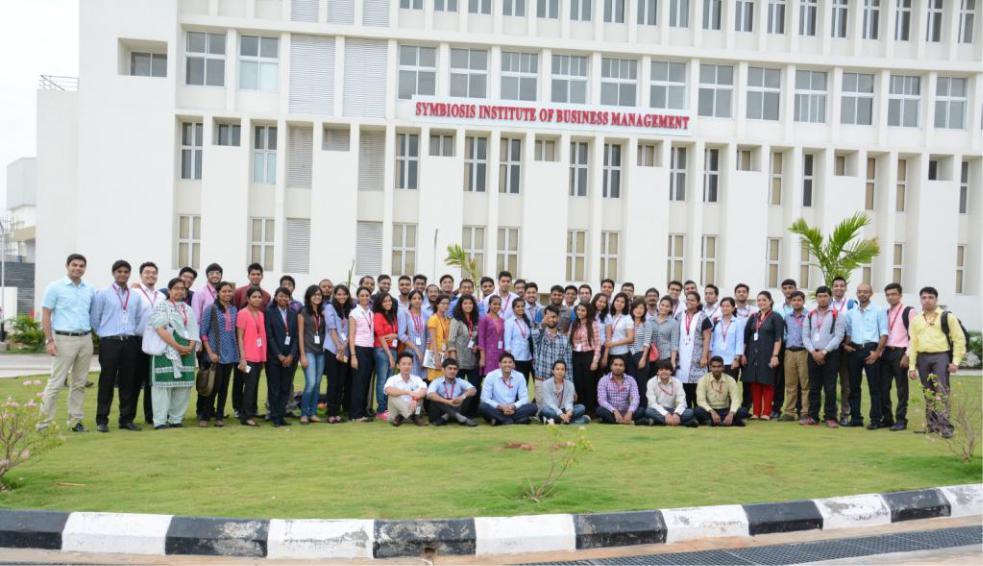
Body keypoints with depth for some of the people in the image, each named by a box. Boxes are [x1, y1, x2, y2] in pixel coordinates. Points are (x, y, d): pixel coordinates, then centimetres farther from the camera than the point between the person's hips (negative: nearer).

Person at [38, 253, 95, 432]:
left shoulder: (90, 290, 11)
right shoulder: (55, 287, -1)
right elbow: (45, 315, -4)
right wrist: (49, 340, -11)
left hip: (86, 339, 5)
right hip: (64, 339, -4)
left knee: (79, 383, 9)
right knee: (56, 382, -6)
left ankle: (75, 420, 15)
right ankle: (44, 422, 0)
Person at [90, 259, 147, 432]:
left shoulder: (135, 296, 11)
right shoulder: (103, 294, 0)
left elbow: (141, 318, 19)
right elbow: (94, 318, 3)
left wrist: (133, 334, 12)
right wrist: (104, 334, 7)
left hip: (130, 343, 4)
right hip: (109, 342, -4)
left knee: (128, 382, 5)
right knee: (107, 381, -2)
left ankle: (126, 419, 13)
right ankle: (102, 420, 5)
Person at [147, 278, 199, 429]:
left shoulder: (188, 309, 17)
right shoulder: (161, 307, 1)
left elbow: (193, 330, 12)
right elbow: (160, 329, -11)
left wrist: (191, 346, -7)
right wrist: (178, 347, -16)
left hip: (187, 352, 5)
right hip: (167, 351, -5)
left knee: (183, 385, 2)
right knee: (164, 384, -7)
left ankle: (176, 418, 9)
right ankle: (160, 421, -4)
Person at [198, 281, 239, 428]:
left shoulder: (234, 310, 9)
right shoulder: (211, 309, -3)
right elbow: (203, 332, -4)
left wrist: (238, 351, 4)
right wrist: (210, 352, -10)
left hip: (230, 353, 4)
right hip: (215, 353, -4)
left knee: (224, 386, 7)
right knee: (215, 385, -6)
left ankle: (219, 416, 16)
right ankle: (204, 415, 6)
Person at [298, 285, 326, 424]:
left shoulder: (323, 313, 11)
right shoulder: (303, 312, -1)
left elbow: (325, 332, 13)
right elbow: (300, 334, -4)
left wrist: (326, 348, 1)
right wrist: (302, 355, -9)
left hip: (321, 351, 5)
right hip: (308, 351, -5)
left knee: (317, 384, 5)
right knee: (311, 383, -14)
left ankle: (313, 413, 12)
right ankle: (304, 414, -3)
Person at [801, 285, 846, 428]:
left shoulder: (837, 316, -1)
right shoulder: (810, 316, 11)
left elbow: (838, 337, -8)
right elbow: (805, 336, 6)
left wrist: (824, 352, -13)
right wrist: (813, 352, -7)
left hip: (830, 355, -4)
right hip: (813, 355, 4)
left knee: (830, 388, -2)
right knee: (813, 387, 6)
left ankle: (830, 417, 4)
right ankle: (812, 416, 11)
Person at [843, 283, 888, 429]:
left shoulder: (879, 311, 0)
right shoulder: (851, 313, 13)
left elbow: (884, 334, -4)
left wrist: (877, 352, -11)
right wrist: (845, 344, 2)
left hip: (871, 350, -4)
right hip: (854, 350, 5)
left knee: (874, 387, -3)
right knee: (854, 385, 6)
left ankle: (875, 419, 1)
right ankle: (855, 417, 12)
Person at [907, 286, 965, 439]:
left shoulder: (947, 317, 1)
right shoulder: (916, 320, 13)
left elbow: (959, 339, -1)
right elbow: (913, 343, 12)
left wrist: (956, 361, -8)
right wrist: (912, 366, 7)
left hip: (941, 357, -4)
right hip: (923, 358, 4)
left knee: (942, 392, -11)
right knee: (928, 392, 9)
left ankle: (945, 426, -11)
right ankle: (932, 425, 17)